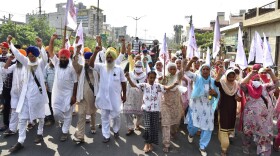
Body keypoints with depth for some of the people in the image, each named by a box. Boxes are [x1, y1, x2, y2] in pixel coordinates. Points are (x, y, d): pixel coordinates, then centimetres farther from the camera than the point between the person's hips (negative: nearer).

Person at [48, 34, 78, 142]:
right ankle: (64, 122, 39)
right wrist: (52, 40, -16)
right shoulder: (56, 63, 2)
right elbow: (50, 52, -3)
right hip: (56, 93, 3)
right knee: (56, 113, 5)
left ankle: (65, 132, 20)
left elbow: (75, 83, -7)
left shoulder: (72, 68, -9)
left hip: (68, 94, -3)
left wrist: (74, 96, -10)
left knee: (67, 114, 5)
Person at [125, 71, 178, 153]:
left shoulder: (157, 86, 3)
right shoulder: (144, 85, -2)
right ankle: (146, 144, 15)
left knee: (154, 127, 8)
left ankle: (150, 144, 26)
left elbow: (166, 88, -4)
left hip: (155, 110, 2)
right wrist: (128, 78, -25)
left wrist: (173, 85, -21)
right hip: (146, 109, -2)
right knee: (147, 127, -3)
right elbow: (133, 85, -9)